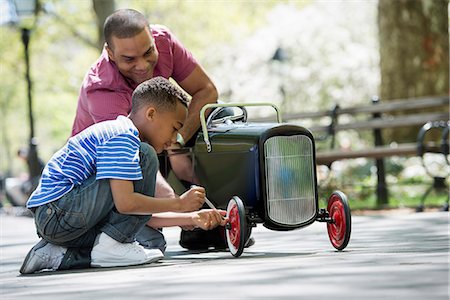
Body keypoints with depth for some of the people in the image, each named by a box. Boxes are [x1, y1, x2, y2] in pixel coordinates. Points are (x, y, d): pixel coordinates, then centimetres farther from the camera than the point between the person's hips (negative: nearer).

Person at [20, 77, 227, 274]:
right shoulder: (122, 136, -11)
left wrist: (192, 218, 15)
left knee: (152, 242, 5)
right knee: (146, 157, -13)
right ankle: (110, 245, -12)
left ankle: (60, 254, 4)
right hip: (58, 213, -11)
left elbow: (140, 216, 22)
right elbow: (125, 203, -22)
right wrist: (179, 204, -10)